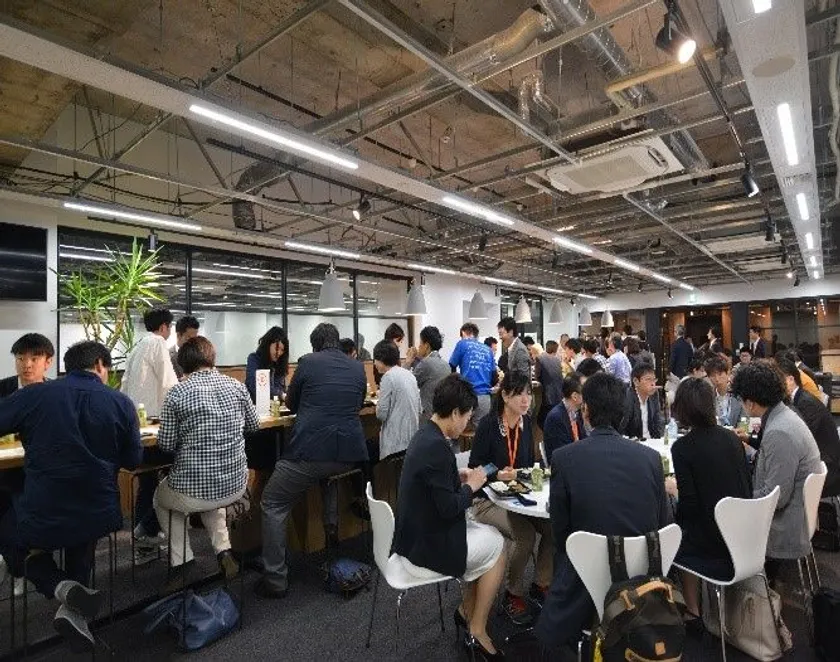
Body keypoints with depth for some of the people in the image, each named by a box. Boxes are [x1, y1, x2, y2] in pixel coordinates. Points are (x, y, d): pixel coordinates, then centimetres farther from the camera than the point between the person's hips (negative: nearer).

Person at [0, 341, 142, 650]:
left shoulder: (33, 395, -8)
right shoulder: (121, 403, -7)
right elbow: (133, 460, 3)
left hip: (40, 522, -2)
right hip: (100, 520, 3)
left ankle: (61, 588, 5)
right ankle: (75, 610, 18)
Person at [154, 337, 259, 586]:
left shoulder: (177, 393, -13)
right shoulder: (237, 386, -3)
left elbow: (166, 444, -7)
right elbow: (253, 425, 11)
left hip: (192, 493, -3)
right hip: (236, 487, 4)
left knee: (160, 499, 31)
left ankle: (181, 562, 22)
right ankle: (224, 551, 21)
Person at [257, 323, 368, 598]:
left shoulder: (308, 362, 2)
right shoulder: (358, 367, 12)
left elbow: (291, 403, 15)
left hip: (311, 452, -5)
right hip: (350, 454, 5)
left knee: (272, 505, 13)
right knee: (331, 474, 41)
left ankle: (275, 580, 13)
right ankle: (332, 526, 34)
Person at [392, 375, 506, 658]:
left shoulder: (425, 435, 2)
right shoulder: (436, 446, -28)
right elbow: (449, 509, -25)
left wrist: (457, 478, 3)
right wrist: (471, 486, -9)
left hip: (418, 534, 9)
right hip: (425, 547, -9)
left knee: (487, 533, 16)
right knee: (498, 545, 6)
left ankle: (467, 610, 27)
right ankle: (477, 630, 19)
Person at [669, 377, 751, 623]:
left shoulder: (682, 447, -17)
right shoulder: (731, 438, 0)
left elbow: (689, 504, -17)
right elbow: (746, 488, 9)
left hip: (713, 543, -6)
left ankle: (693, 611, 24)